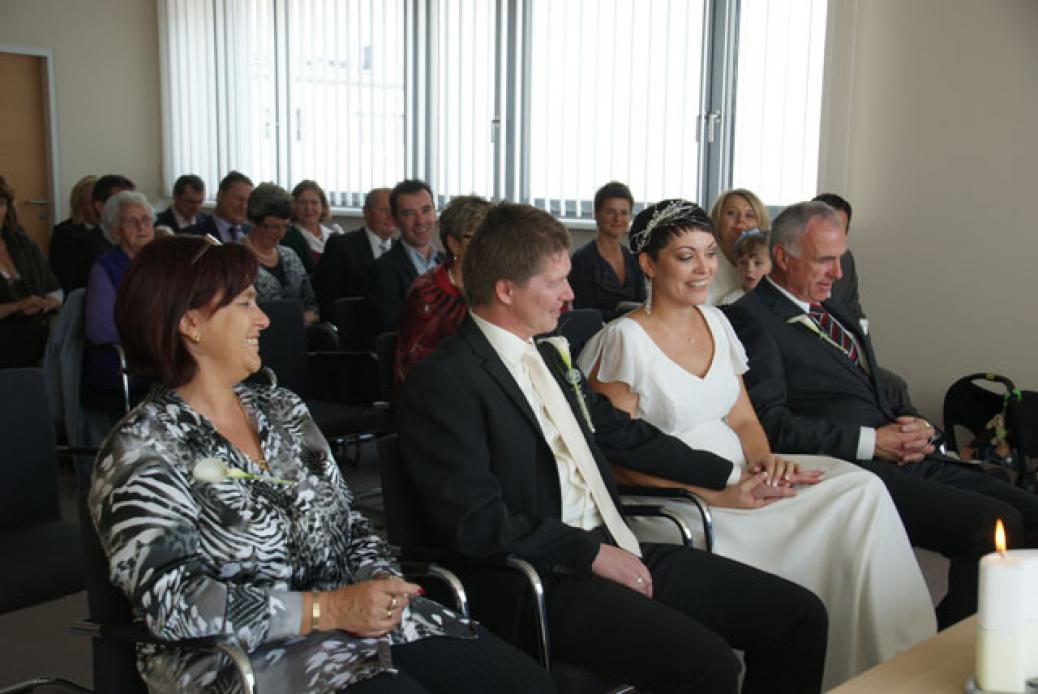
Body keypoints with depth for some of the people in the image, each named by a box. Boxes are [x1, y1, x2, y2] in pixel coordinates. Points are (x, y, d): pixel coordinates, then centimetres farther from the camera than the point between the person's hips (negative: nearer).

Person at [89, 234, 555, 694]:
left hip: (361, 618, 6)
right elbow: (172, 602, -16)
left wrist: (380, 581, -7)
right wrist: (329, 609, -19)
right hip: (245, 657, -6)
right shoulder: (141, 451, -7)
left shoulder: (282, 409, 13)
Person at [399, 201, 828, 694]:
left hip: (615, 549, 8)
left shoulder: (548, 354, 14)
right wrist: (591, 553, -15)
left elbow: (621, 432, 23)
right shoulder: (443, 381, -12)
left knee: (800, 616, 1)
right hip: (542, 582, -8)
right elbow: (475, 523, -17)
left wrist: (728, 475, 23)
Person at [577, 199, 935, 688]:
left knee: (863, 490, -15)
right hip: (677, 500, -7)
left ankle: (896, 661, -3)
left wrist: (765, 458, -7)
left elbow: (742, 419, 16)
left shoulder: (715, 322, 12)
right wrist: (712, 490, -21)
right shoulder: (625, 340, -10)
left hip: (739, 479, 7)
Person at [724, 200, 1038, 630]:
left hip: (913, 460, 9)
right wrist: (870, 443, -16)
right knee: (995, 525, -22)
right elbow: (772, 424, -14)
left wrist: (916, 426, 3)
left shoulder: (832, 312, 23)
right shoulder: (751, 318, -5)